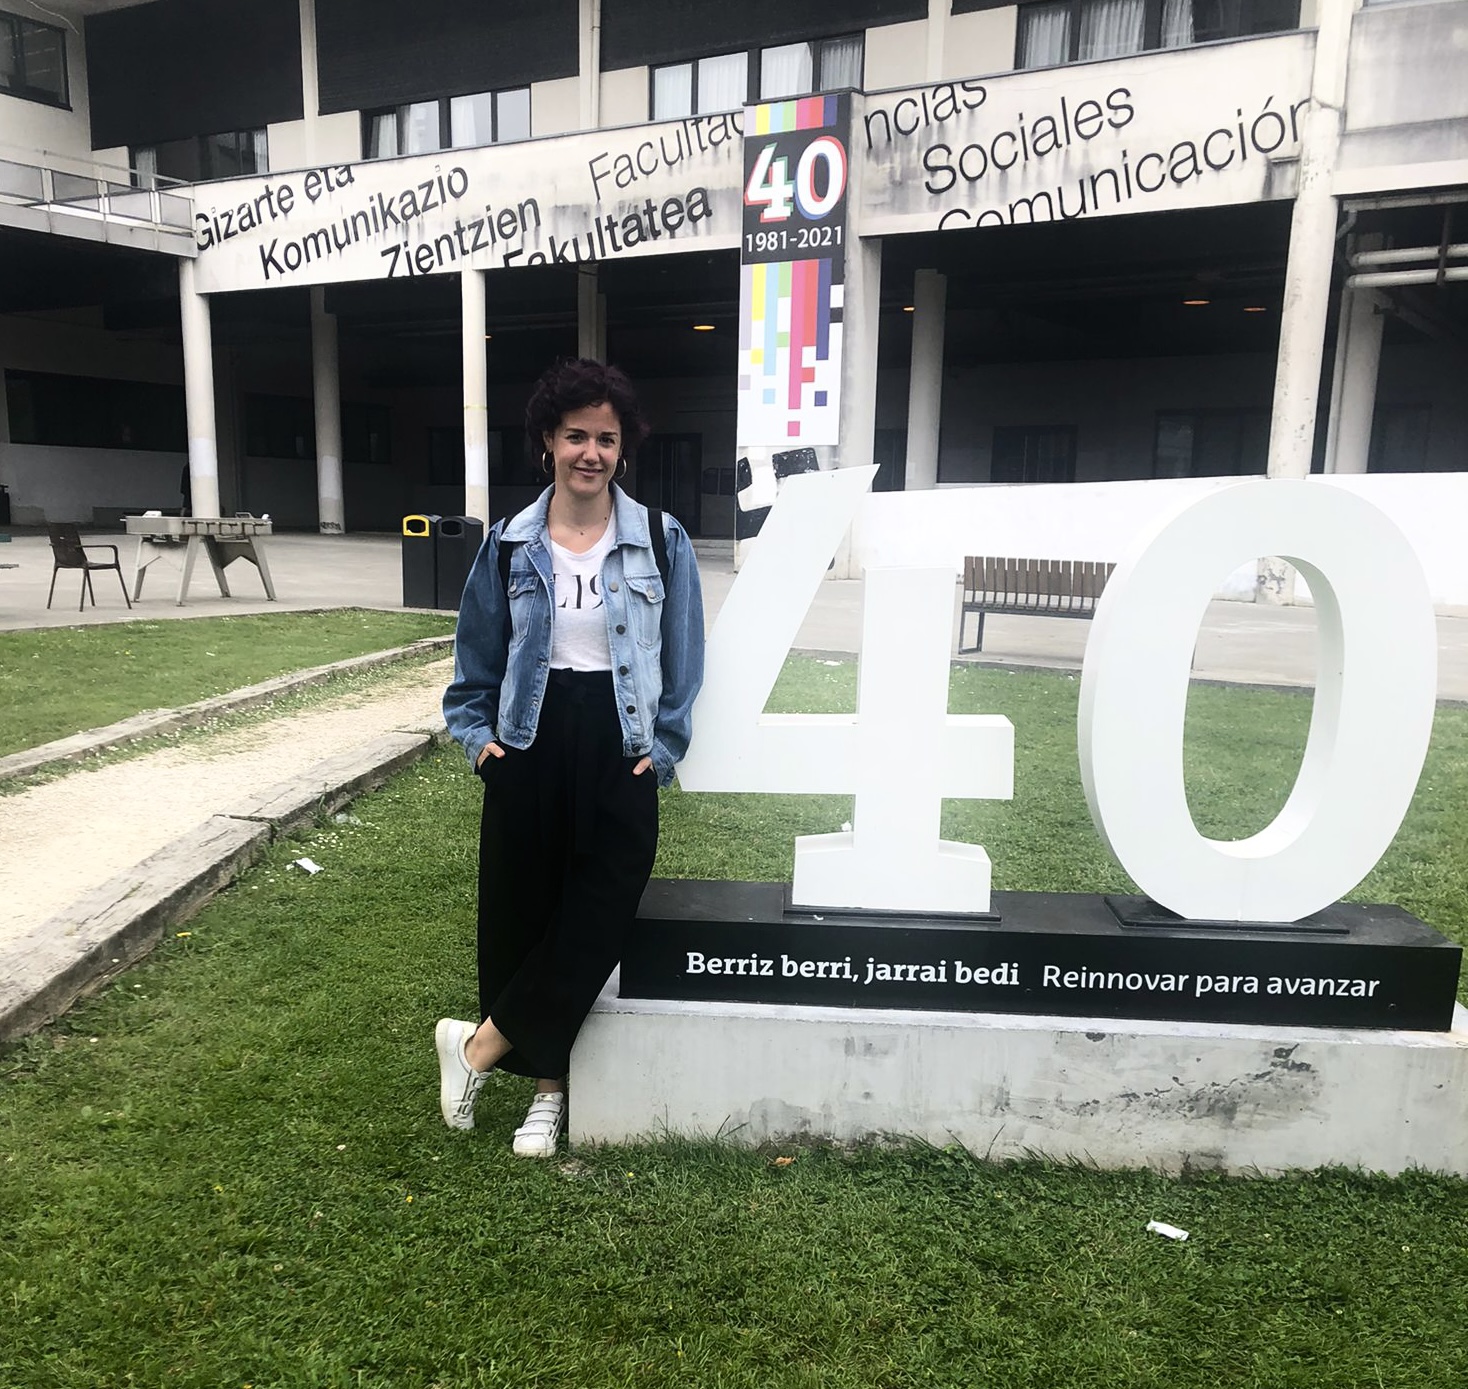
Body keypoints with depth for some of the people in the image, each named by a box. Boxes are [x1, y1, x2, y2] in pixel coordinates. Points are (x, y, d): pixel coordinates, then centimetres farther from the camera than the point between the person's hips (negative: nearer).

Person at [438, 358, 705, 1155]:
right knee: (521, 916, 7)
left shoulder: (661, 543, -3)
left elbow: (682, 663, 2)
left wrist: (662, 749, -2)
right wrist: (477, 737, 2)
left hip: (618, 758, -1)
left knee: (594, 923, -3)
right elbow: (477, 660, 10)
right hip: (529, 751, 2)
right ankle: (549, 1086, 27)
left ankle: (476, 1046, 19)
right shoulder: (509, 545, 1)